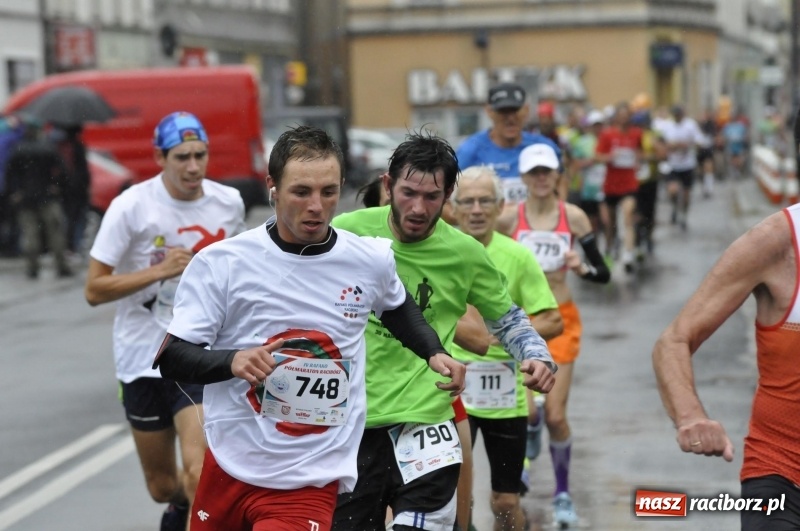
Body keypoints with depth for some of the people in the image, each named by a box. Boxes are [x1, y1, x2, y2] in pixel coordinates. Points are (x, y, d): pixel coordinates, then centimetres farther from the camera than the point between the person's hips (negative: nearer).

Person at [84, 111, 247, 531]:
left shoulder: (229, 203, -1)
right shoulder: (131, 206, -11)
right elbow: (94, 290, -12)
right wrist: (160, 269, -21)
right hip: (143, 355, 0)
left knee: (197, 469, -22)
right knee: (161, 487, 13)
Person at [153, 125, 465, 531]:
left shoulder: (371, 260, -1)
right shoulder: (220, 262, -9)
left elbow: (397, 308, 22)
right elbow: (170, 358, -9)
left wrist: (433, 353, 6)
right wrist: (231, 361, -27)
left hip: (309, 486, 0)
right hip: (228, 467, 1)